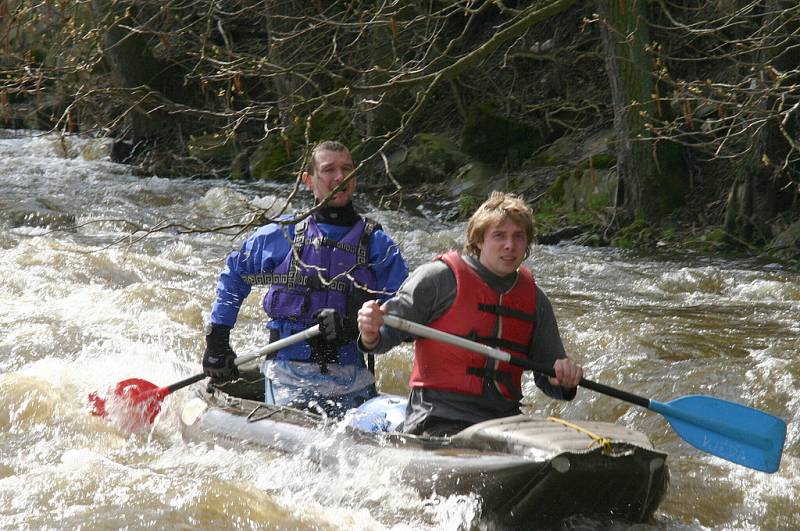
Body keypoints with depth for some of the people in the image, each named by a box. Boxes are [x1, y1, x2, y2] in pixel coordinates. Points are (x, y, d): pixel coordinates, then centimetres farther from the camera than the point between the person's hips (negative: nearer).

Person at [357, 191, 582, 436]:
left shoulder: (535, 300, 13)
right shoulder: (440, 277, -2)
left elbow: (548, 378, 19)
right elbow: (389, 330, -1)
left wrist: (564, 380, -4)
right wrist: (371, 335, -23)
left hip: (503, 419, 5)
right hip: (437, 421, -5)